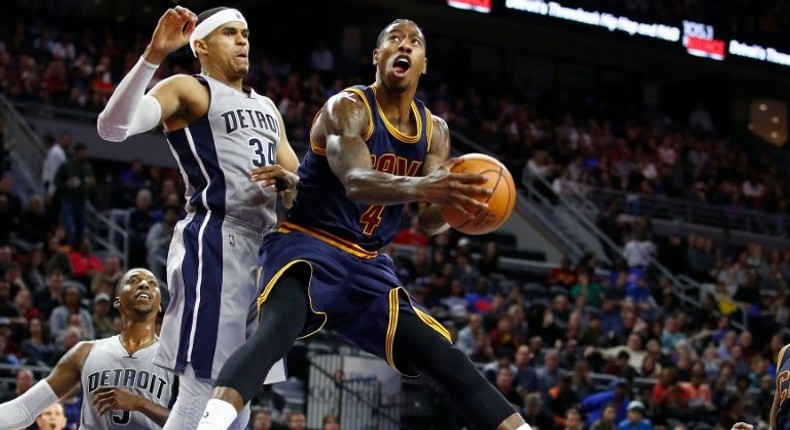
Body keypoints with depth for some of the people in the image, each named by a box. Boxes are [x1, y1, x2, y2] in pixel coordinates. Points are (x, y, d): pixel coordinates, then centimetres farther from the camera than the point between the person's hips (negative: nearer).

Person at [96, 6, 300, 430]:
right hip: (214, 244, -8)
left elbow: (302, 185, 25)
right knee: (202, 384, -14)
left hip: (261, 248, 8)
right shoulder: (188, 89, 0)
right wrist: (153, 56, -27)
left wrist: (289, 182, 0)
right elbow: (113, 127, -17)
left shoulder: (266, 107, 24)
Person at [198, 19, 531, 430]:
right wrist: (422, 187, -50)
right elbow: (356, 182, -30)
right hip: (305, 245, -7)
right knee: (278, 327, -37)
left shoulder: (434, 131, 9)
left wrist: (451, 204, -24)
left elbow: (429, 222, 2)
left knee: (443, 356, 0)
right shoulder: (347, 107, -12)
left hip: (366, 262, 7)